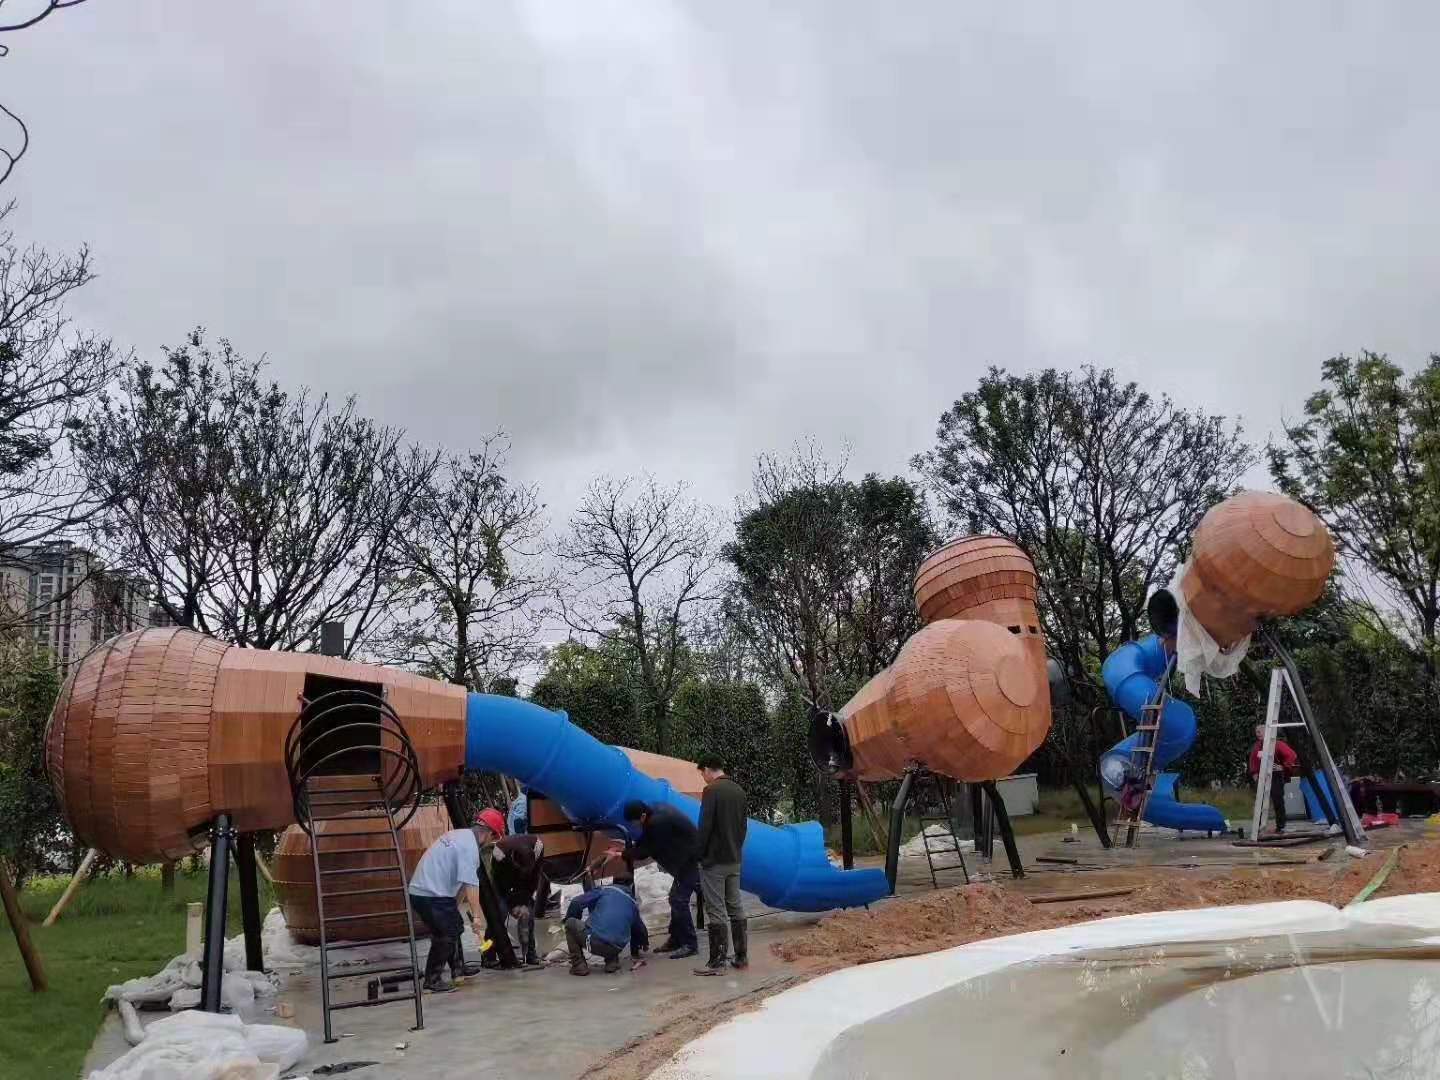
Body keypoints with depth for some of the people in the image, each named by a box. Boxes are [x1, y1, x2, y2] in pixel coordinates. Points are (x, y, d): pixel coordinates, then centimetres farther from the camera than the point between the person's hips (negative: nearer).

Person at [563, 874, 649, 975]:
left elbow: (576, 903, 3)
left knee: (570, 923, 20)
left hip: (593, 941, -5)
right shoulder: (632, 903, 22)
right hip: (616, 949, 5)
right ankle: (612, 962, 14)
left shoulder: (604, 890, 11)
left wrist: (568, 919, 23)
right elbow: (639, 928, 36)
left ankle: (579, 965, 12)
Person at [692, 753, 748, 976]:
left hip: (714, 861, -8)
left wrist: (699, 854, -7)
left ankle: (717, 962, -2)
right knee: (735, 908, 13)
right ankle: (742, 957, 18)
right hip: (734, 861, 8)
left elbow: (705, 827, -17)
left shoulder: (712, 790, -14)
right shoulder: (738, 790, 10)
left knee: (716, 911, -4)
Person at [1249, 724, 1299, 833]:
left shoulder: (1277, 744, -8)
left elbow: (1292, 755, -11)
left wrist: (1284, 767, -13)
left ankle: (1280, 827, 3)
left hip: (1275, 776, -5)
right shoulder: (1256, 747, 10)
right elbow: (1253, 762, 22)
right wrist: (1254, 774, 12)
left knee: (1278, 802, -4)